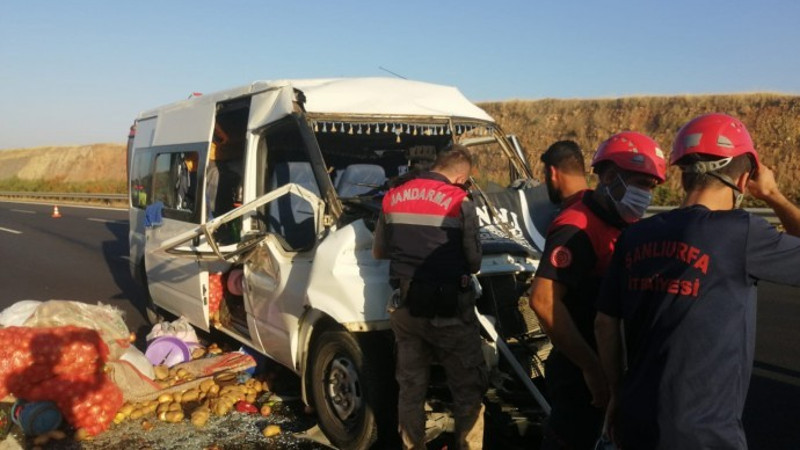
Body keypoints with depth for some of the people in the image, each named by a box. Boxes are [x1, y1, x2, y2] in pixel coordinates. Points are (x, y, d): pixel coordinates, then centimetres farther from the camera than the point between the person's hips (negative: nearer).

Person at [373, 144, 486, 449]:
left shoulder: (393, 197, 4)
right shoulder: (460, 202, -10)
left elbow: (378, 251, 14)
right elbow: (474, 262, -5)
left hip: (407, 307, 5)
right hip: (448, 309, -5)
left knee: (410, 385, 17)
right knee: (468, 388, 8)